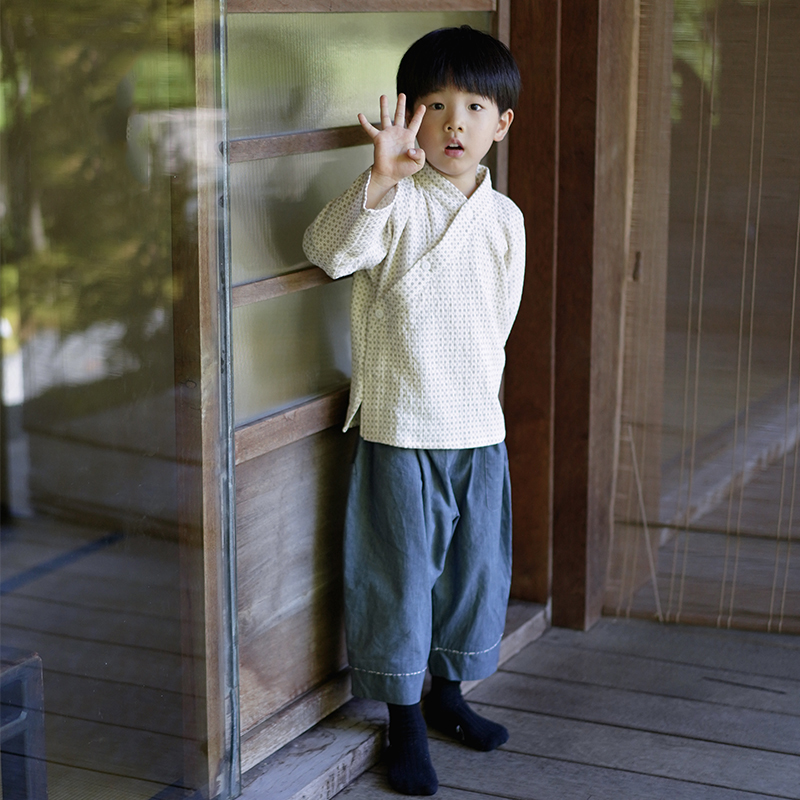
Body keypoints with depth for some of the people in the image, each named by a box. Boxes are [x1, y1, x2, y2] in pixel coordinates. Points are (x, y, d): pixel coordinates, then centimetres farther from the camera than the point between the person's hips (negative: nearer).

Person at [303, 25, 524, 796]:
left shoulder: (505, 217, 6)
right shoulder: (395, 203, -9)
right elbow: (330, 248, -29)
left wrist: (477, 390, 15)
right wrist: (379, 178, -42)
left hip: (480, 430, 5)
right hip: (401, 432, -5)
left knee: (475, 566, 15)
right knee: (401, 575, 4)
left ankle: (448, 692, 37)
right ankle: (405, 722, 21)